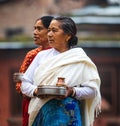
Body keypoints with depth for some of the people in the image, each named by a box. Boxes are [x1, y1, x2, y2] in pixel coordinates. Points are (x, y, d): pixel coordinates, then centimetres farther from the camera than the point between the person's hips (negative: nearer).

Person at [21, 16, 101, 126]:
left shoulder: (79, 59, 0)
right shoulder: (42, 56, 11)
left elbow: (92, 89, -2)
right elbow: (25, 83, 9)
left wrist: (73, 92, -19)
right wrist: (35, 91, -12)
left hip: (65, 115, -3)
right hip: (40, 113, 3)